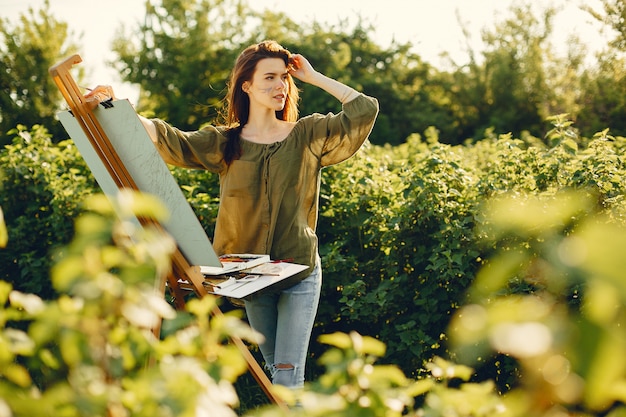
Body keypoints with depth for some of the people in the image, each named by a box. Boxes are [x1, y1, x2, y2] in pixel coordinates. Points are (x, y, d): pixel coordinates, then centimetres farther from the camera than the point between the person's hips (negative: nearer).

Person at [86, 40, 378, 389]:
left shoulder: (309, 136, -1)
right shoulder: (224, 144, 1)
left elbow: (365, 109, -9)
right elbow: (169, 140, -12)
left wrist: (313, 76, -4)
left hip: (300, 272, -2)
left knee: (288, 373, -5)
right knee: (273, 367, 17)